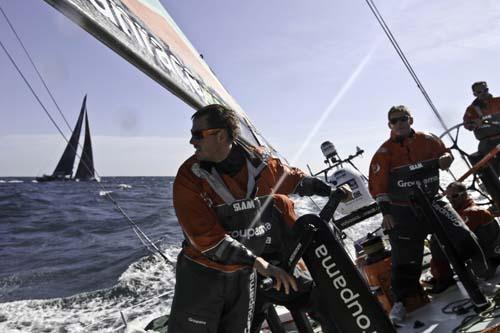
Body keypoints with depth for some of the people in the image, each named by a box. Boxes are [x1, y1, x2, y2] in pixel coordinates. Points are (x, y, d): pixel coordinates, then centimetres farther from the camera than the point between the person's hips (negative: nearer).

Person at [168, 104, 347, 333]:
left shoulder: (260, 162, -8)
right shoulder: (189, 177, -18)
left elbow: (293, 179, 13)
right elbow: (206, 236, -24)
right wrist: (257, 262, -27)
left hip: (244, 273, 3)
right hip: (202, 273, -3)